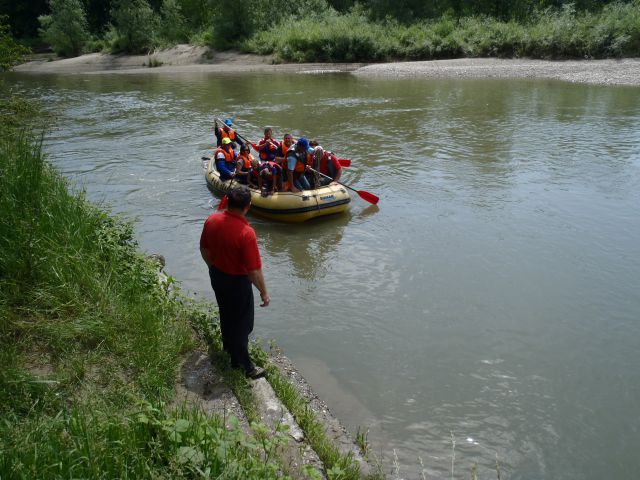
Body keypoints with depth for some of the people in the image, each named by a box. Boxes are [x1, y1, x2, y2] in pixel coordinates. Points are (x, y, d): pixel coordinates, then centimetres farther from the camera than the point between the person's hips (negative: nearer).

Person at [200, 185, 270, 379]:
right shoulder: (246, 233, -32)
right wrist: (264, 293, -13)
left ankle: (228, 345, 53)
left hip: (216, 276, 7)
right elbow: (254, 270, -27)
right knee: (242, 322, 12)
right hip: (237, 282, -7)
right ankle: (242, 364, 28)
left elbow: (204, 249, 3)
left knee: (226, 312, 29)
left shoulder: (212, 220, -12)